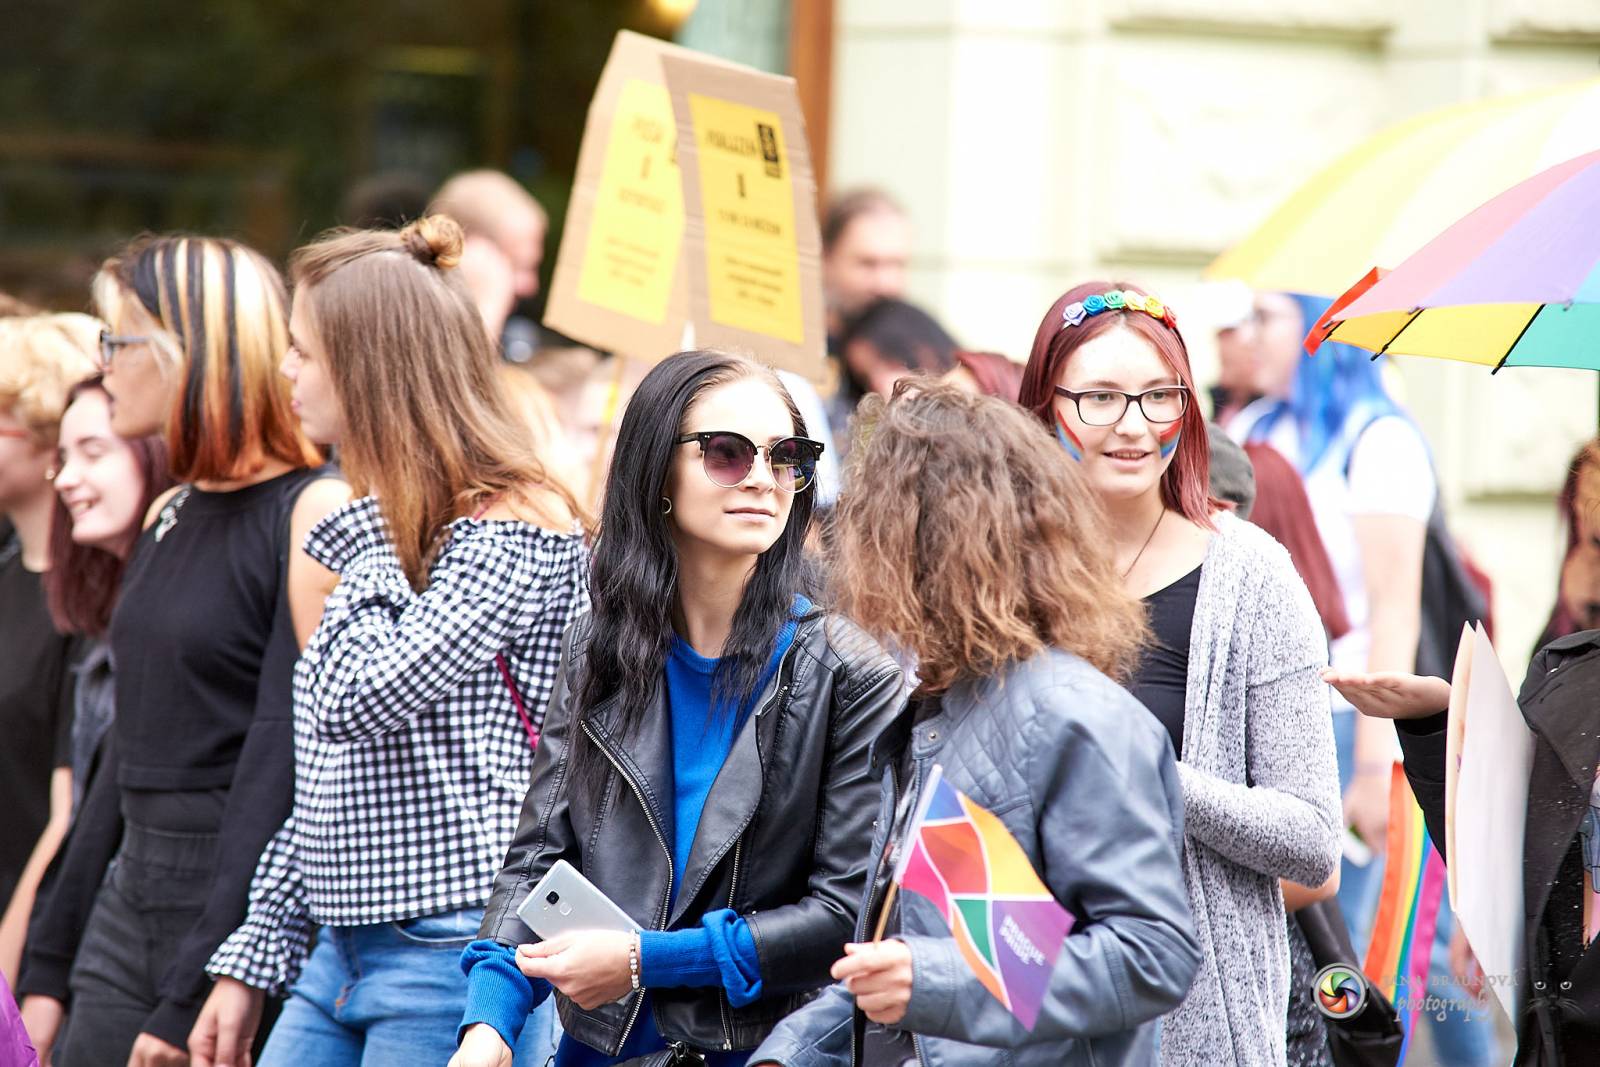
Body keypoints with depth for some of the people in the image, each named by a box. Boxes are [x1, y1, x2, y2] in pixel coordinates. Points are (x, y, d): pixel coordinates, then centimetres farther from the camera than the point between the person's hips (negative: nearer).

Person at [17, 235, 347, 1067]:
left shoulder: (315, 513, -11)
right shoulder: (168, 517, 14)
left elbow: (286, 758, -16)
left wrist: (192, 997, -18)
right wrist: (49, 963, 16)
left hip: (249, 902, -7)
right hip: (132, 898, 7)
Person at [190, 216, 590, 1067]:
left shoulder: (514, 529, -12)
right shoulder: (387, 527, 16)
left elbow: (357, 697, -24)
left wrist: (386, 532, -11)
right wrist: (253, 958, 18)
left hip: (454, 957, -9)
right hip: (341, 957, 9)